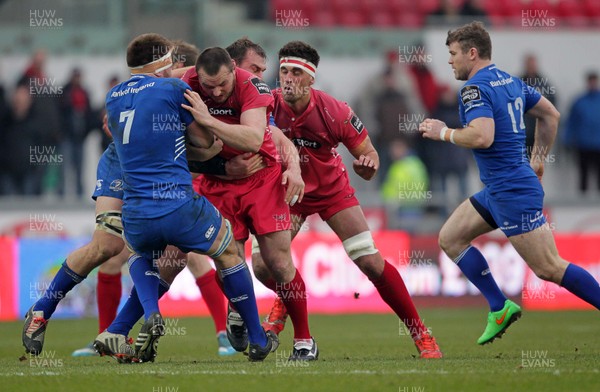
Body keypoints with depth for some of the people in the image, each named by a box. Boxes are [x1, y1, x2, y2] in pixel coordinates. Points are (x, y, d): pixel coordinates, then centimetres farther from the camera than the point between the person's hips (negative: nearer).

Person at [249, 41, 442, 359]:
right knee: (262, 265, -13)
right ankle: (288, 298, 25)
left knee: (371, 262, -10)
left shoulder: (335, 112, -25)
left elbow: (368, 153, -15)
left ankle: (420, 333, 4)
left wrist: (368, 165, -37)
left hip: (332, 189, -1)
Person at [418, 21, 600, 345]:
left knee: (549, 268, -8)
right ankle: (500, 309, 11)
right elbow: (550, 115, 20)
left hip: (513, 192, -10)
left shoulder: (475, 89, -15)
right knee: (450, 238, 12)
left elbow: (482, 137, -30)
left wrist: (443, 133, -14)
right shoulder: (511, 81, 12)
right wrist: (538, 159, 25)